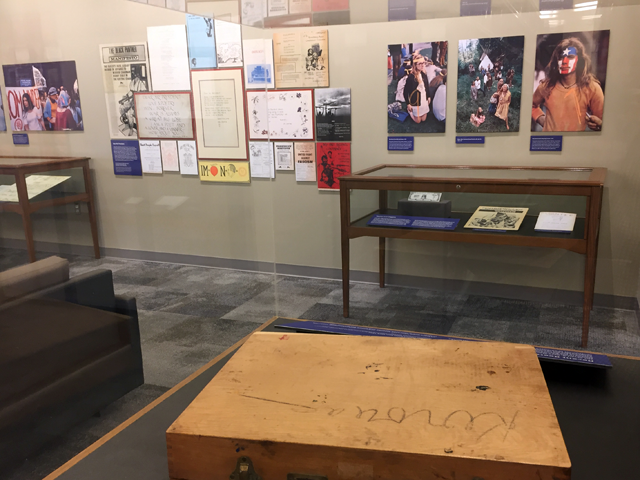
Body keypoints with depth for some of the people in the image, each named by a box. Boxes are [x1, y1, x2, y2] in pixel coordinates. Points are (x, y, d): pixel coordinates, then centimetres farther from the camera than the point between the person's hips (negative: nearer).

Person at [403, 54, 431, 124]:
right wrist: (408, 104, -15)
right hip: (416, 102, -6)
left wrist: (428, 97, 13)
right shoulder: (411, 77, -24)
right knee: (418, 121, 9)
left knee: (424, 119, 16)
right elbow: (406, 91, -18)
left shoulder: (424, 75, -3)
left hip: (424, 100, 6)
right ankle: (409, 110, 34)